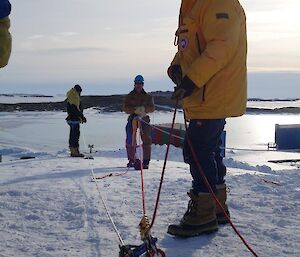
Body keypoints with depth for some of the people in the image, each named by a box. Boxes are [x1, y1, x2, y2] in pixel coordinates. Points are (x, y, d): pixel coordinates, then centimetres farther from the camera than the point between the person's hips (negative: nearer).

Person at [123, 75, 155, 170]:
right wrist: (135, 110, -19)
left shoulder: (148, 97, 12)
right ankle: (131, 160, 12)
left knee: (146, 140, -7)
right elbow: (125, 108, -1)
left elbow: (152, 108, 1)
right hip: (132, 119, 0)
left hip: (144, 119, 0)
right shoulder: (129, 96, 10)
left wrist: (144, 109, -20)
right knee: (130, 141, -1)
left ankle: (146, 161, -5)